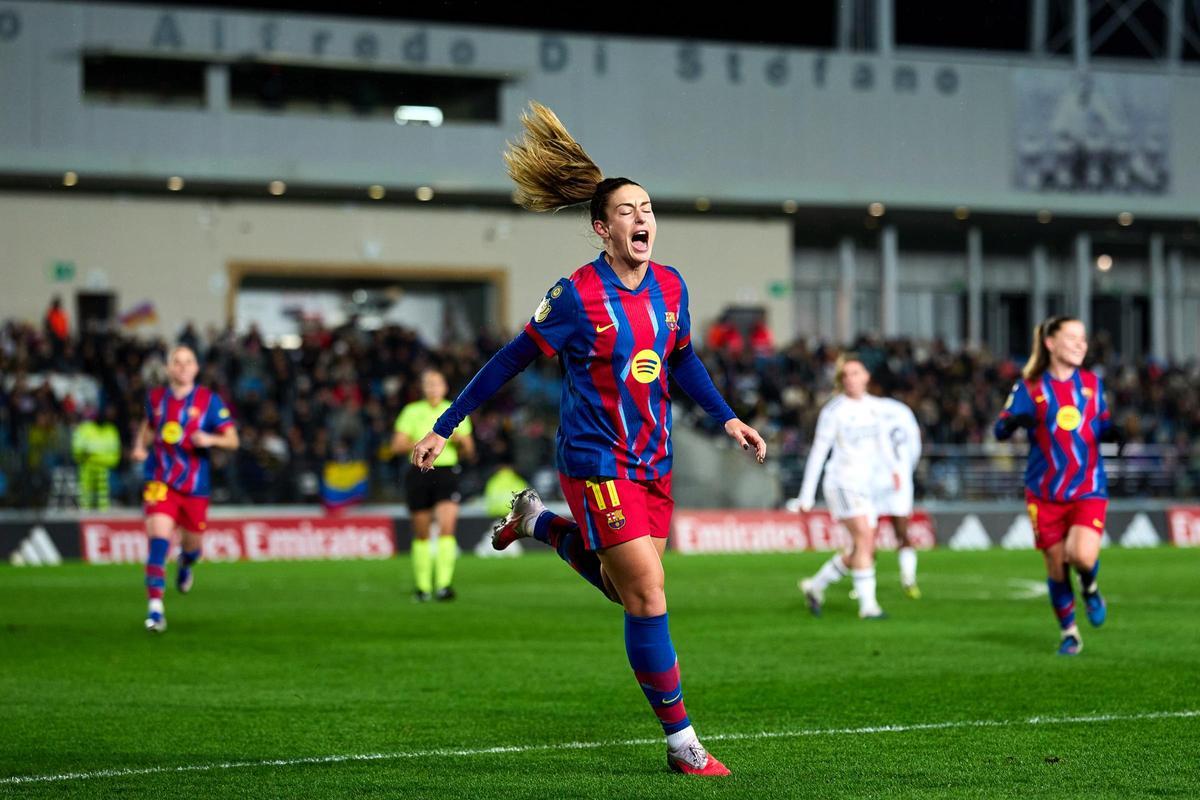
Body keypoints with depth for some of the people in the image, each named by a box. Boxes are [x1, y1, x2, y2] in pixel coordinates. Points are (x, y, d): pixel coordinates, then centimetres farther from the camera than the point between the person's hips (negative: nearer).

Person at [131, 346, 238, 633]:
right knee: (159, 540, -20)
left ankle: (186, 565, 56)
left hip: (195, 487, 1)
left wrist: (211, 439, -26)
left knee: (193, 543, 16)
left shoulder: (209, 400, -5)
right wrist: (141, 445, 6)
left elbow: (232, 440, -6)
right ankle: (156, 608, -23)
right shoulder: (156, 397, 3)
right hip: (160, 482, 0)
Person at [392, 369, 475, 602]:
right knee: (421, 534, 5)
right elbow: (397, 445, 0)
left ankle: (443, 584, -23)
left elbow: (469, 451, 13)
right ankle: (422, 586, 17)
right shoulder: (411, 412, 6)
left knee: (447, 527, -18)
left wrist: (460, 440, -9)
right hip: (419, 473, 0)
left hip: (447, 473, 0)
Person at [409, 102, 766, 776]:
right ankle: (682, 743, -2)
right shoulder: (577, 296, -15)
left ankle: (538, 523, 40)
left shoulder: (671, 287, 2)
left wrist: (727, 417, 11)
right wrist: (445, 427, -3)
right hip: (597, 463, -7)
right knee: (648, 594, -10)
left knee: (628, 588, 15)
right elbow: (512, 361, -6)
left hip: (654, 462, 7)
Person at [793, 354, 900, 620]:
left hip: (863, 485, 7)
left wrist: (893, 467, 12)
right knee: (864, 537, -21)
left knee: (864, 551, 6)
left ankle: (815, 585, 24)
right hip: (841, 481, -7)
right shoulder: (834, 411, -8)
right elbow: (818, 452, -7)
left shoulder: (874, 405, 9)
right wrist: (806, 496, -8)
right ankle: (868, 605, -22)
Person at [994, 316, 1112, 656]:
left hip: (1089, 488, 1)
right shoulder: (1029, 387, -1)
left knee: (1083, 556, -21)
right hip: (1045, 493, 0)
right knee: (1056, 566, 3)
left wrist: (1113, 430, -7)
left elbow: (1102, 425, 16)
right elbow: (1000, 429, -4)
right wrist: (1014, 422, -27)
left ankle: (1090, 588, 16)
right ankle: (1068, 633, 23)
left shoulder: (1092, 383, 8)